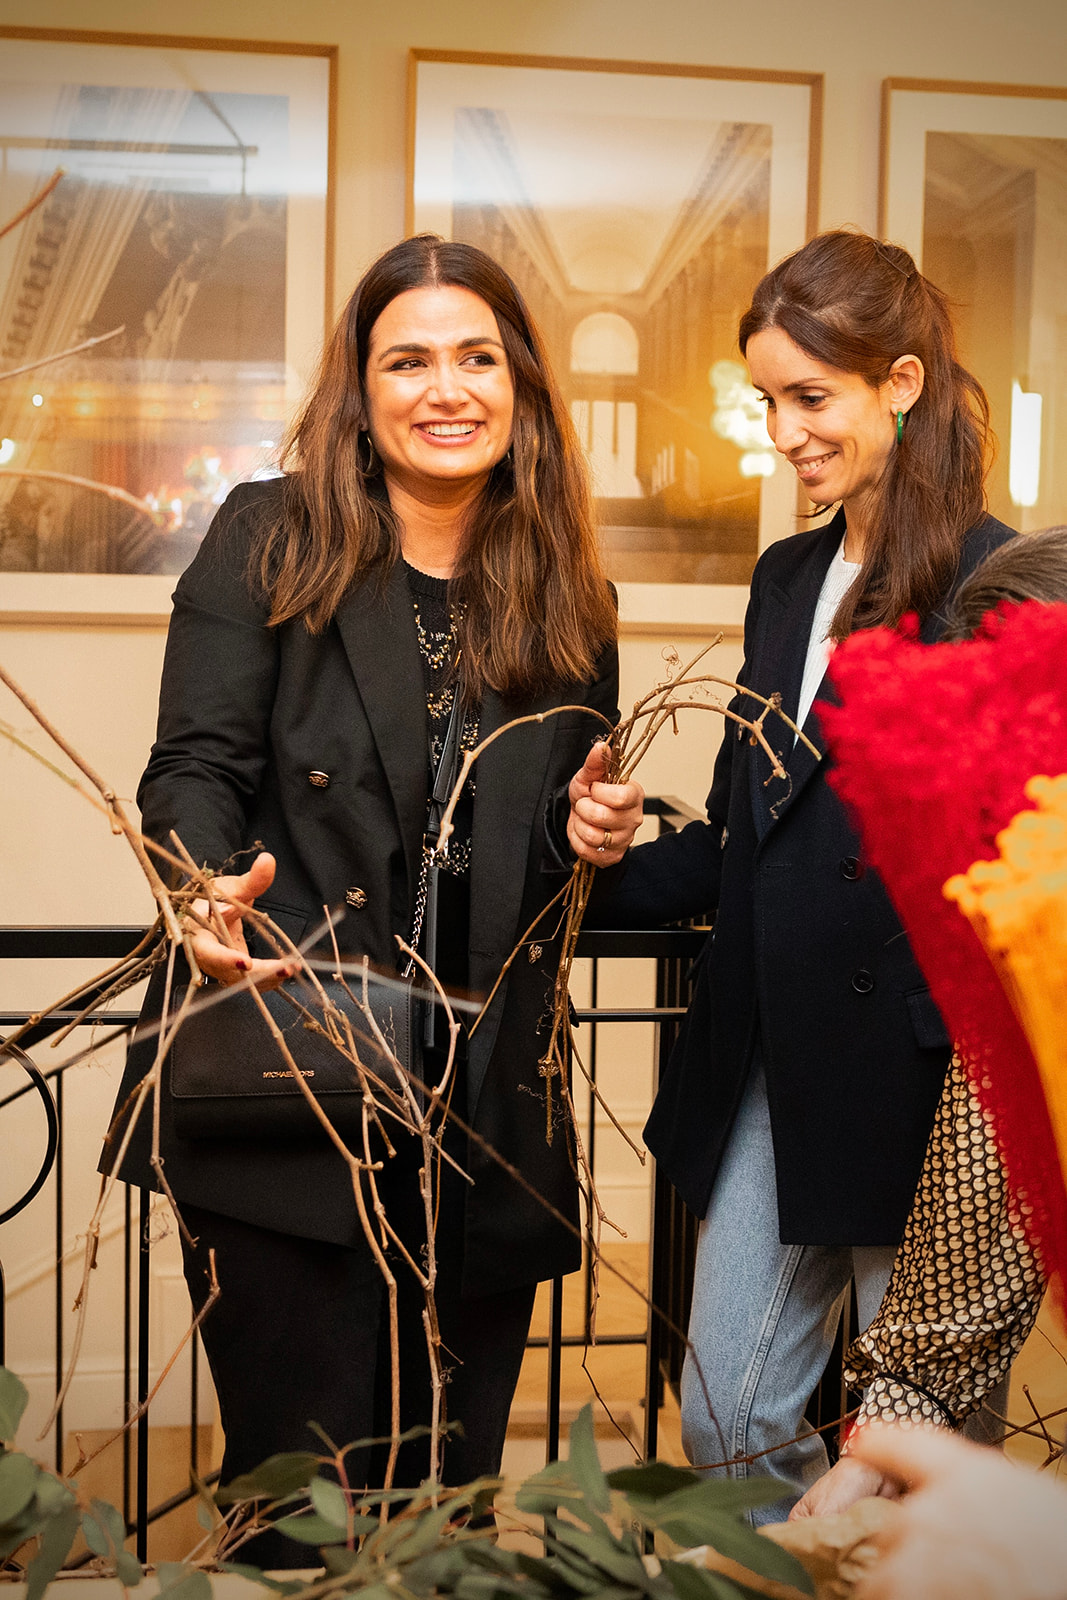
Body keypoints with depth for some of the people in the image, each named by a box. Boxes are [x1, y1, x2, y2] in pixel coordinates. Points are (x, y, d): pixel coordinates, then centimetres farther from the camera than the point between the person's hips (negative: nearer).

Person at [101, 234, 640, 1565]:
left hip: (485, 1125, 4)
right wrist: (211, 894, -26)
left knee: (448, 1493, 13)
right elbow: (197, 766, -5)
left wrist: (594, 846, -6)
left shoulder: (569, 599, 11)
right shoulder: (270, 541, 2)